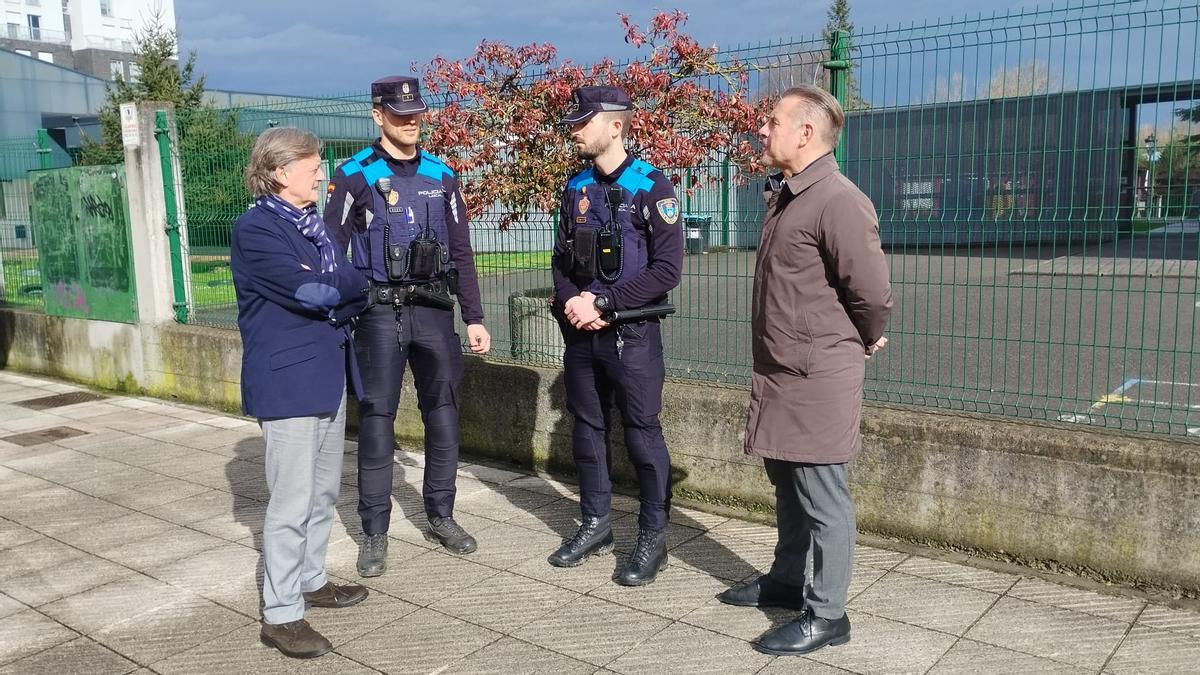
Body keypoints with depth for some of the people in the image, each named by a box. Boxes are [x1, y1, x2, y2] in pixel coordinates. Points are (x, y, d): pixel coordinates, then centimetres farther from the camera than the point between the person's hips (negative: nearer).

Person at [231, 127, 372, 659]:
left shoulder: (310, 223, 13)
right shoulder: (255, 229, -13)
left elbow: (352, 291, 8)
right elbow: (310, 293, -21)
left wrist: (331, 296, -13)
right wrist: (349, 286, -3)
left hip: (327, 374, 9)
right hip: (287, 382, -8)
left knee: (323, 491, 17)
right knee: (292, 500, -4)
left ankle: (310, 580, 33)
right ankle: (280, 614, 7)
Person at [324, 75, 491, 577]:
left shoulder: (441, 176, 9)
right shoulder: (354, 175, -2)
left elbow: (461, 253, 11)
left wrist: (474, 318, 7)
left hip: (434, 310, 4)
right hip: (379, 313, -3)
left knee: (443, 411, 7)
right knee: (377, 417, 0)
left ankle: (441, 516, 22)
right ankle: (375, 532, 10)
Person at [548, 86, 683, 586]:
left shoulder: (652, 187, -9)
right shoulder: (575, 188, 9)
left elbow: (667, 269, -14)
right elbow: (561, 260, 13)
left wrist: (603, 302, -17)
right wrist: (572, 302, -8)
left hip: (632, 334, -6)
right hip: (580, 334, 6)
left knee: (642, 434, 1)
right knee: (587, 429, 13)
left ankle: (653, 537, 15)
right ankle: (595, 524, 29)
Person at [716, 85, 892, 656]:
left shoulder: (838, 201, -19)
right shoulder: (786, 197, 13)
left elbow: (872, 290, -19)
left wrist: (865, 343, -1)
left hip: (818, 376, -10)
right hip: (781, 373, 10)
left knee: (823, 497, 1)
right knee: (787, 484, 20)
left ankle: (827, 614, 14)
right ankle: (786, 581, 36)